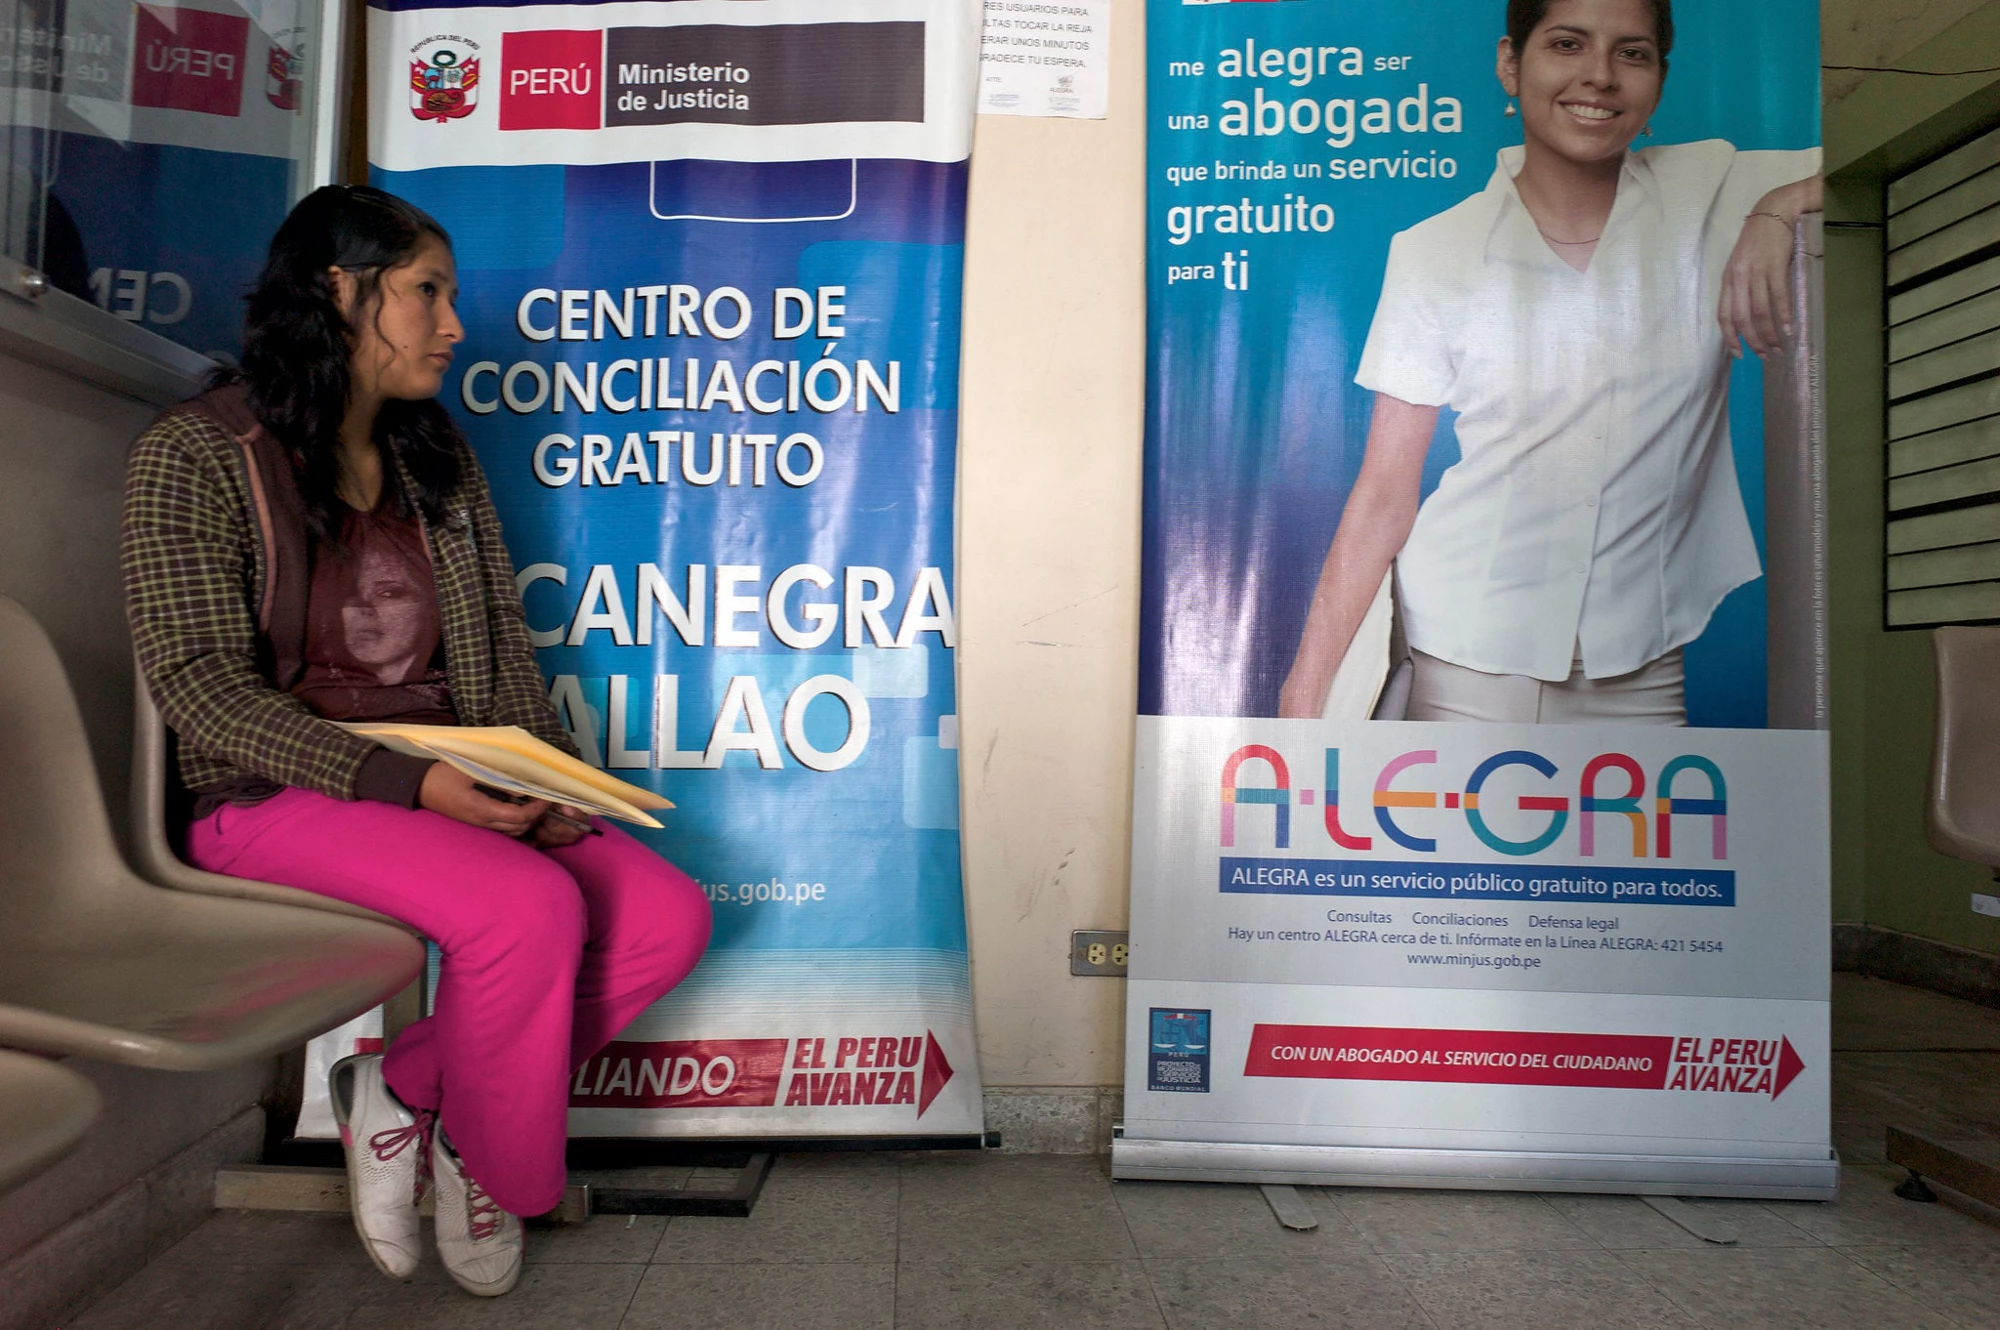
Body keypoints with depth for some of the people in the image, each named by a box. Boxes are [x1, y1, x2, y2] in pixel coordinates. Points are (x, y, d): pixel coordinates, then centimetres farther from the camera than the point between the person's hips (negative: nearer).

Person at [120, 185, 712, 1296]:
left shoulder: (437, 455, 14)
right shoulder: (197, 454, -5)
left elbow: (502, 640, 10)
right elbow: (200, 681, -14)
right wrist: (406, 782, -26)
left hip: (456, 790, 6)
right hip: (279, 792, -6)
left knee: (670, 916, -13)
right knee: (529, 907, -31)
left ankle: (404, 1088, 1)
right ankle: (491, 1174, -2)